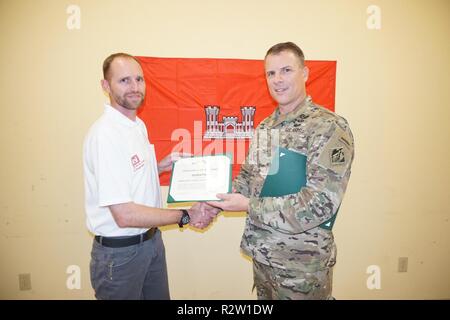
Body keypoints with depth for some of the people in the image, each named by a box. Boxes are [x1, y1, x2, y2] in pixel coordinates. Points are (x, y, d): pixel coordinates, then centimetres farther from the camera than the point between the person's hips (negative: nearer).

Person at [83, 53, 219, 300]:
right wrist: (186, 216, -18)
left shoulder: (138, 125, 4)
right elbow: (124, 215, -26)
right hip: (119, 251, -8)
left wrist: (160, 166, 1)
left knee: (159, 296, 22)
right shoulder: (105, 134, -23)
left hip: (151, 240, 8)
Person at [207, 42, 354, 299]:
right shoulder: (265, 127, 5)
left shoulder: (330, 127, -17)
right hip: (261, 252, 6)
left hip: (303, 262, -6)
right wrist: (213, 203, -4)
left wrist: (248, 205, -21)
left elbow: (319, 205, -24)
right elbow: (247, 177, 11)